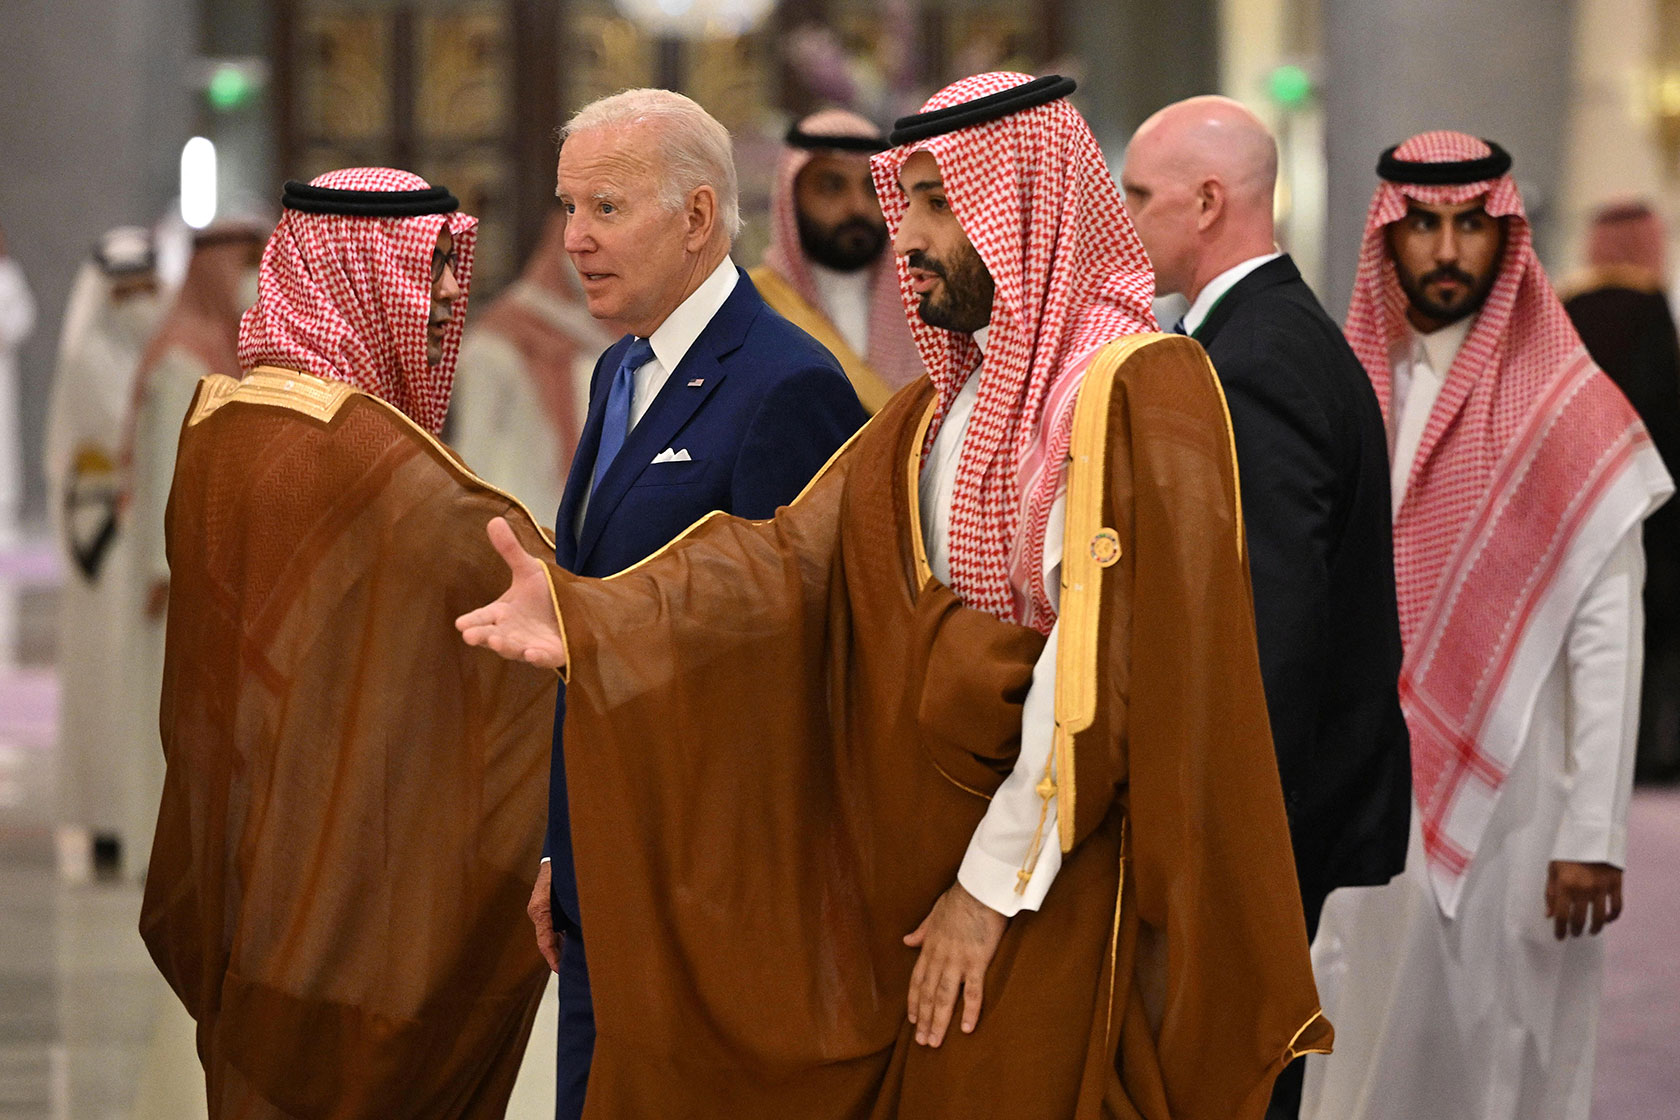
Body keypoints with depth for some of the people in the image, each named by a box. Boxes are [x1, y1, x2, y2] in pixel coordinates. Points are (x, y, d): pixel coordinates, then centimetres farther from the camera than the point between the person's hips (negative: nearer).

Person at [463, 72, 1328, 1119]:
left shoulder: (1139, 387, -13)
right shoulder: (944, 407, 14)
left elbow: (1106, 663, -19)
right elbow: (795, 560, 3)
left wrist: (995, 882, -17)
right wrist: (586, 615, -11)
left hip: (1065, 902, -7)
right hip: (921, 883, 7)